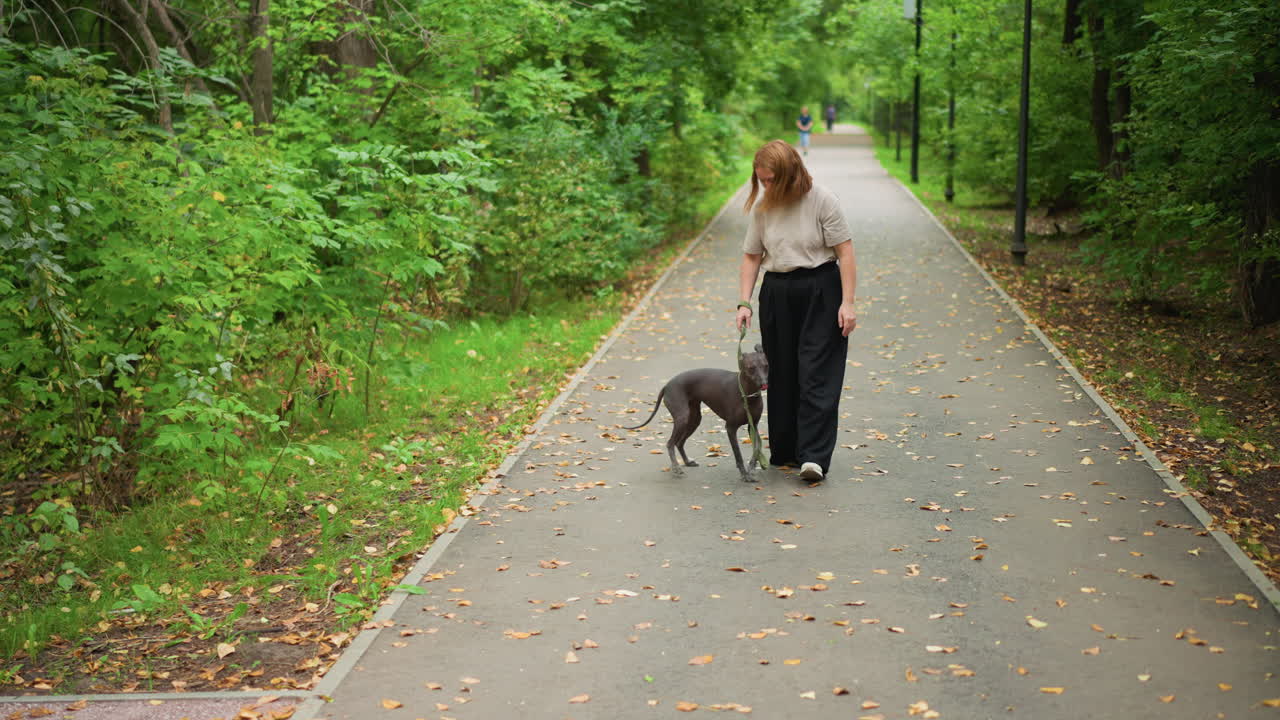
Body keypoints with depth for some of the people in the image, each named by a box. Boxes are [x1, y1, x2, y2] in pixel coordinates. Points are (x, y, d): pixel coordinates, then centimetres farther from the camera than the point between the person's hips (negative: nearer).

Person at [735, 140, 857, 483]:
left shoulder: (821, 200, -11)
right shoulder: (761, 207, 2)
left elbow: (845, 252, -10)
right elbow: (751, 257, 8)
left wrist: (847, 303, -14)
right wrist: (744, 303, -2)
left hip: (820, 291, -5)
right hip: (776, 294, 5)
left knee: (817, 376, -9)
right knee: (782, 375, 9)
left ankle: (814, 456, -13)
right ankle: (784, 451, 19)